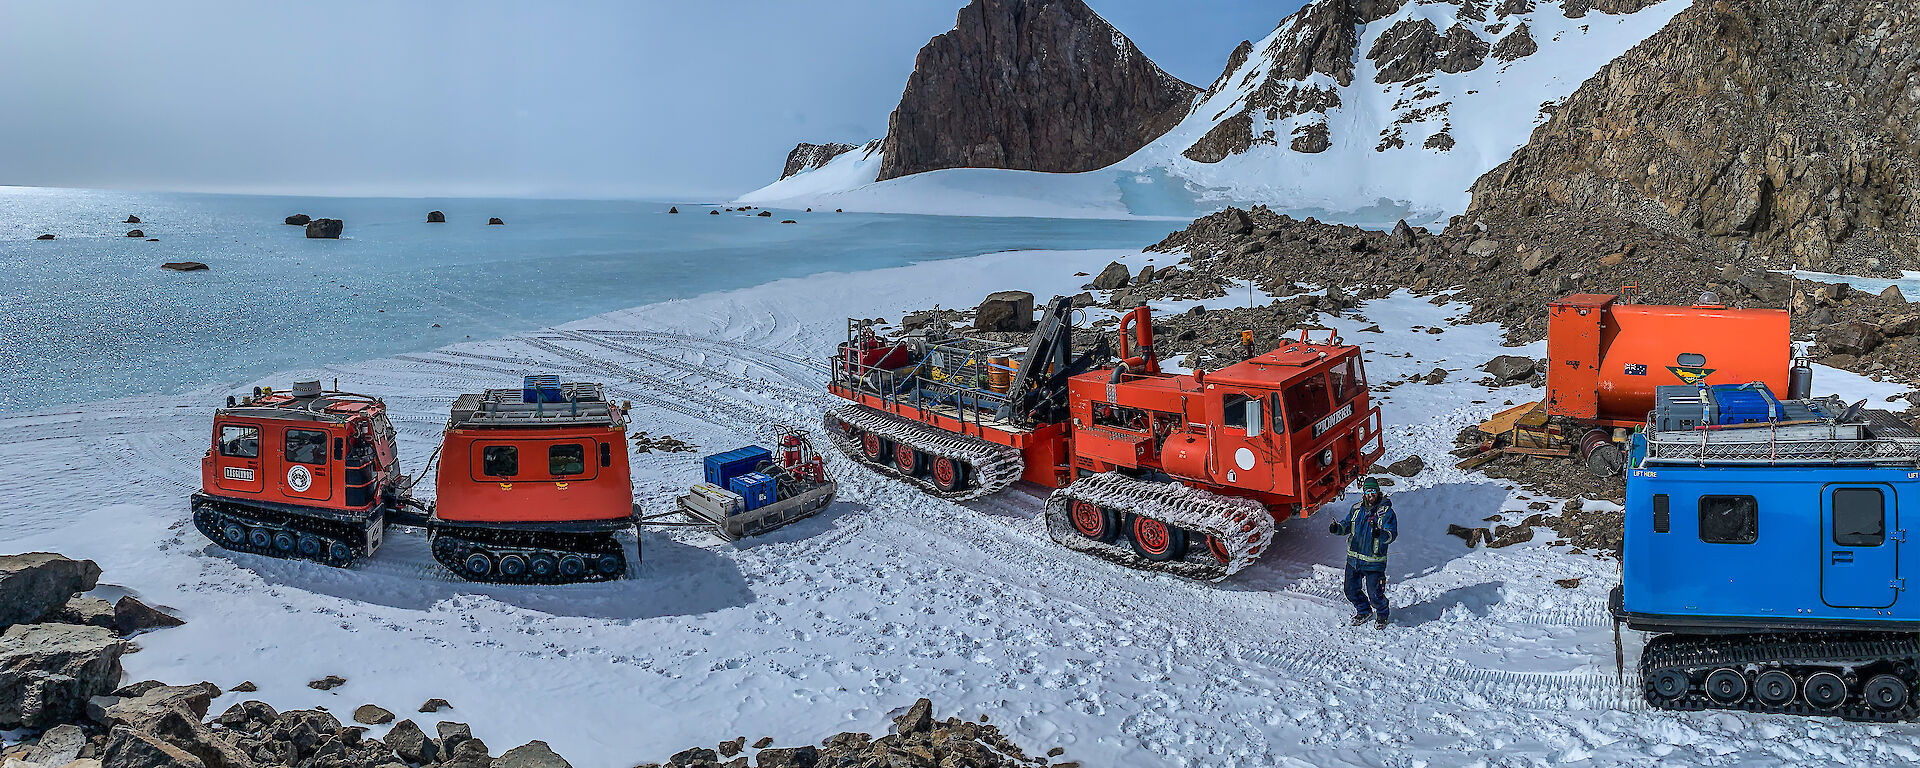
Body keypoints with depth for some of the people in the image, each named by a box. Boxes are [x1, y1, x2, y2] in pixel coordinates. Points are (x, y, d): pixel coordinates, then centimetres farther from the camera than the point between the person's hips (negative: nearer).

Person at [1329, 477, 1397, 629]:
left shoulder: (1386, 511, -9)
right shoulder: (1356, 508, 7)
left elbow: (1392, 534, -16)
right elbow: (1346, 525, 14)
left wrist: (1380, 534, -37)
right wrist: (1337, 528, -9)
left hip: (1374, 561, -5)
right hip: (1354, 559, 5)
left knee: (1375, 594, -1)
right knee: (1351, 590, 14)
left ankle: (1381, 615, 30)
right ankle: (1363, 611, 40)